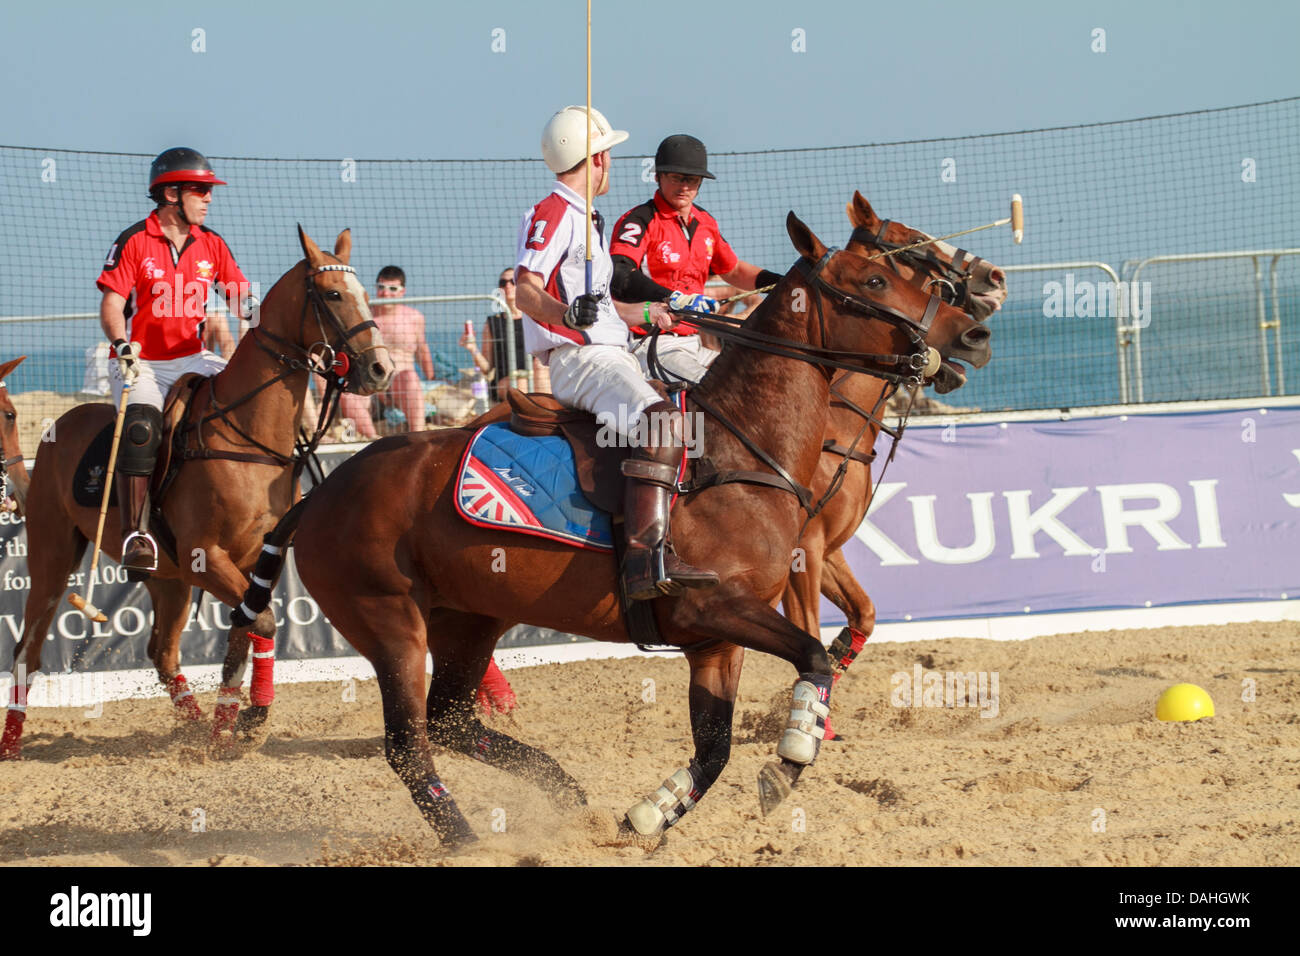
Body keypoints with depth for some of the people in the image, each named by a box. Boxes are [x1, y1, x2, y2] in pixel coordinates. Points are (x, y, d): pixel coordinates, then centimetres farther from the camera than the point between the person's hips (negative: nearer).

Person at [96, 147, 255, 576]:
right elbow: (111, 304, -12)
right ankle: (136, 535, -32)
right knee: (141, 425, -31)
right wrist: (122, 345, -30)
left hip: (191, 359, 5)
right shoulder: (133, 242, -5)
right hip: (140, 362, -5)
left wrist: (251, 308, -18)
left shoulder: (211, 246, 9)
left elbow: (240, 296, 5)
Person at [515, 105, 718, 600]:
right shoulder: (551, 215, -6)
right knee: (661, 421, -32)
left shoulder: (585, 220, 25)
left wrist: (649, 313, 46)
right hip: (578, 359, -11)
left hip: (610, 356, 11)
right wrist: (568, 313, -39)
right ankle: (647, 558, -44)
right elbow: (526, 290, -21)